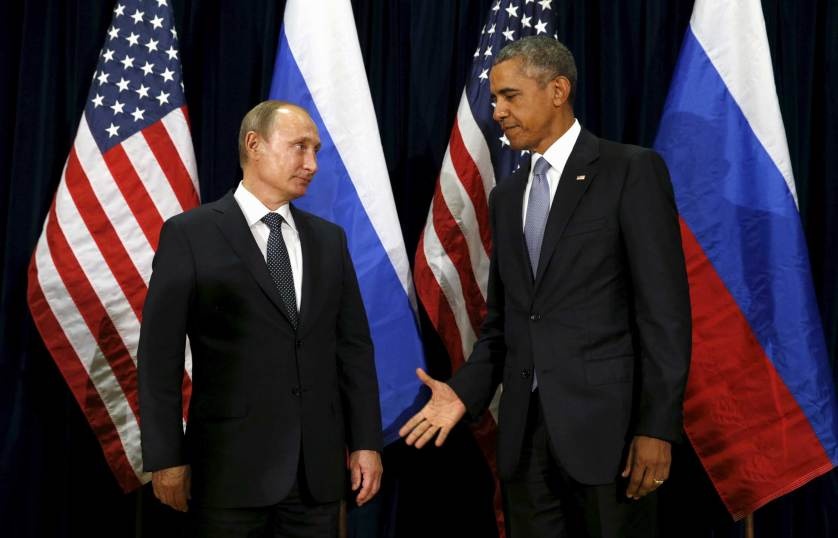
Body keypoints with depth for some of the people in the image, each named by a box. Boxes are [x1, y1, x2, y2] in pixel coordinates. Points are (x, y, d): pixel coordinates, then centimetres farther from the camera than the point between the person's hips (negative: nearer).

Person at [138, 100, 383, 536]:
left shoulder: (329, 239, 12)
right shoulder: (190, 234, -2)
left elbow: (353, 346, 11)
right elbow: (160, 355, -5)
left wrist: (365, 442, 5)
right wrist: (166, 458, -8)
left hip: (318, 467, 4)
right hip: (231, 466, -4)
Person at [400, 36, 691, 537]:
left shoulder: (632, 171, -4)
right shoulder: (506, 196, 15)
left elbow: (665, 309, -9)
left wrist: (657, 426, -14)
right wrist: (465, 391, 0)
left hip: (606, 420, -5)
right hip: (524, 429, 6)